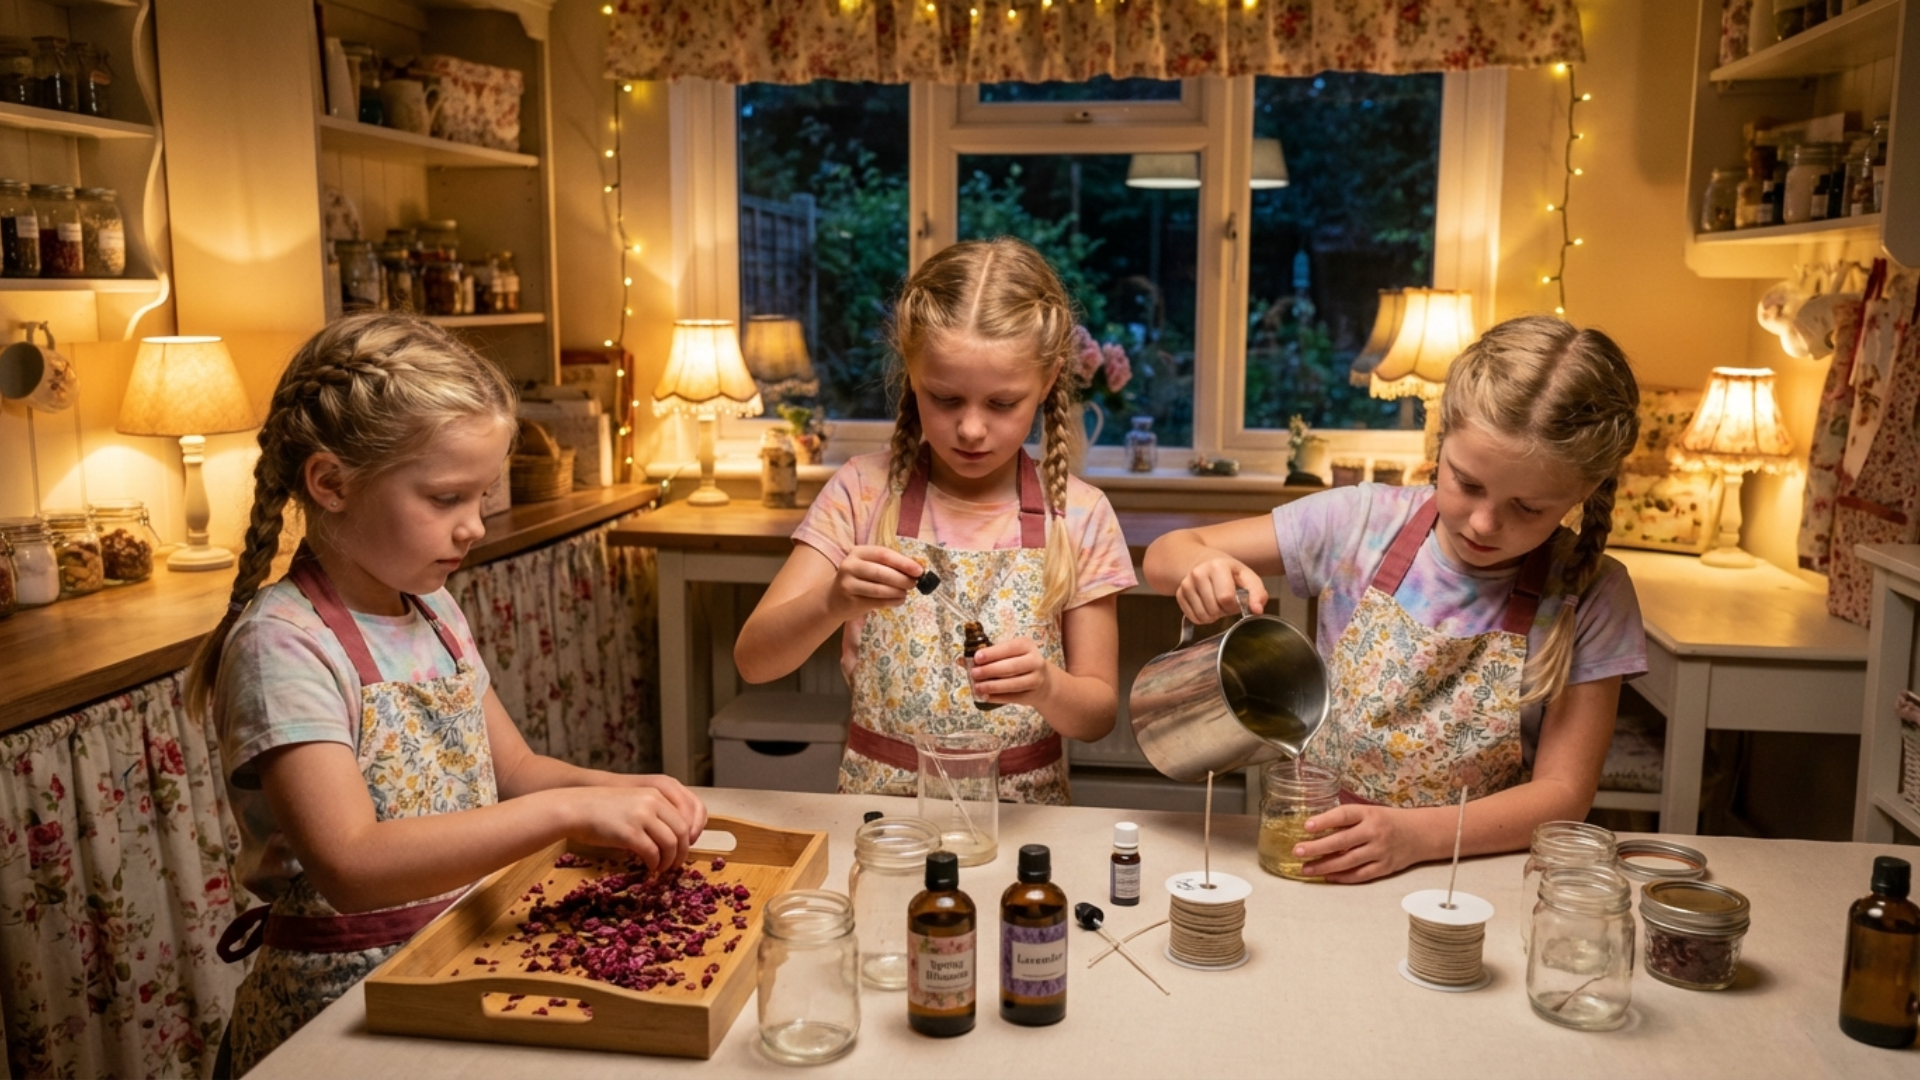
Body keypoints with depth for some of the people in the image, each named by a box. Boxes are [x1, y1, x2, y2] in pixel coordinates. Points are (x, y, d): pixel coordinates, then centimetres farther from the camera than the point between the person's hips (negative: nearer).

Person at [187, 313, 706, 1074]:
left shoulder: (432, 610, 6)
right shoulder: (282, 645, -17)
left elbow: (512, 769, 14)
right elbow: (350, 867, -27)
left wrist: (618, 791, -5)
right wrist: (571, 811, -32)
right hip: (337, 1007, -6)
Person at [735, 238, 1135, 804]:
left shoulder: (1080, 517, -3)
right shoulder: (863, 491, -3)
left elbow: (1099, 712, 0)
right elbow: (752, 660, -9)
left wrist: (1046, 687, -21)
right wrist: (832, 602, -28)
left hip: (1022, 816, 2)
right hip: (878, 803, -2)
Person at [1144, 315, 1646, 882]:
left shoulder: (1592, 599, -8)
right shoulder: (1363, 523, -6)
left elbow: (1563, 792, -8)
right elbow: (1165, 555, 1)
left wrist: (1416, 835, -23)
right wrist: (1203, 569, -23)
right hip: (1318, 865, 1)